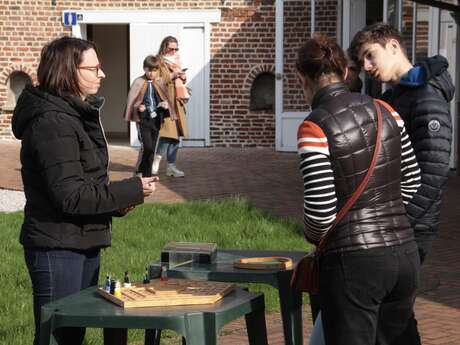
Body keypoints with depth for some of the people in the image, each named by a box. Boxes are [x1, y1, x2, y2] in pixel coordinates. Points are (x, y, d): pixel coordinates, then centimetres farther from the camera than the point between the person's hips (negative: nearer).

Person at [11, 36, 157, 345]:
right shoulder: (52, 123, -19)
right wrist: (132, 191, -17)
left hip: (84, 244, 10)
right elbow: (70, 196, -23)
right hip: (57, 248, -10)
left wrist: (117, 202, 4)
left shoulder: (78, 114, 13)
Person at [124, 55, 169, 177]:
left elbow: (164, 99, 14)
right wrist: (138, 107, -19)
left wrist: (164, 104, -8)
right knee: (147, 147, -16)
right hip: (143, 120, -4)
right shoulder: (139, 82, -5)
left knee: (152, 149, 7)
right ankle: (139, 171, 1)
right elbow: (131, 101, -2)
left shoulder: (159, 82, 6)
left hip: (156, 119, 4)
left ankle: (147, 175, 16)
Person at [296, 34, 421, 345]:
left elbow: (320, 210, -16)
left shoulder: (314, 127, -13)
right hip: (405, 255, 6)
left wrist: (314, 236, 5)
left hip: (354, 261, -6)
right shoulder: (384, 111, 5)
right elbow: (411, 181, 12)